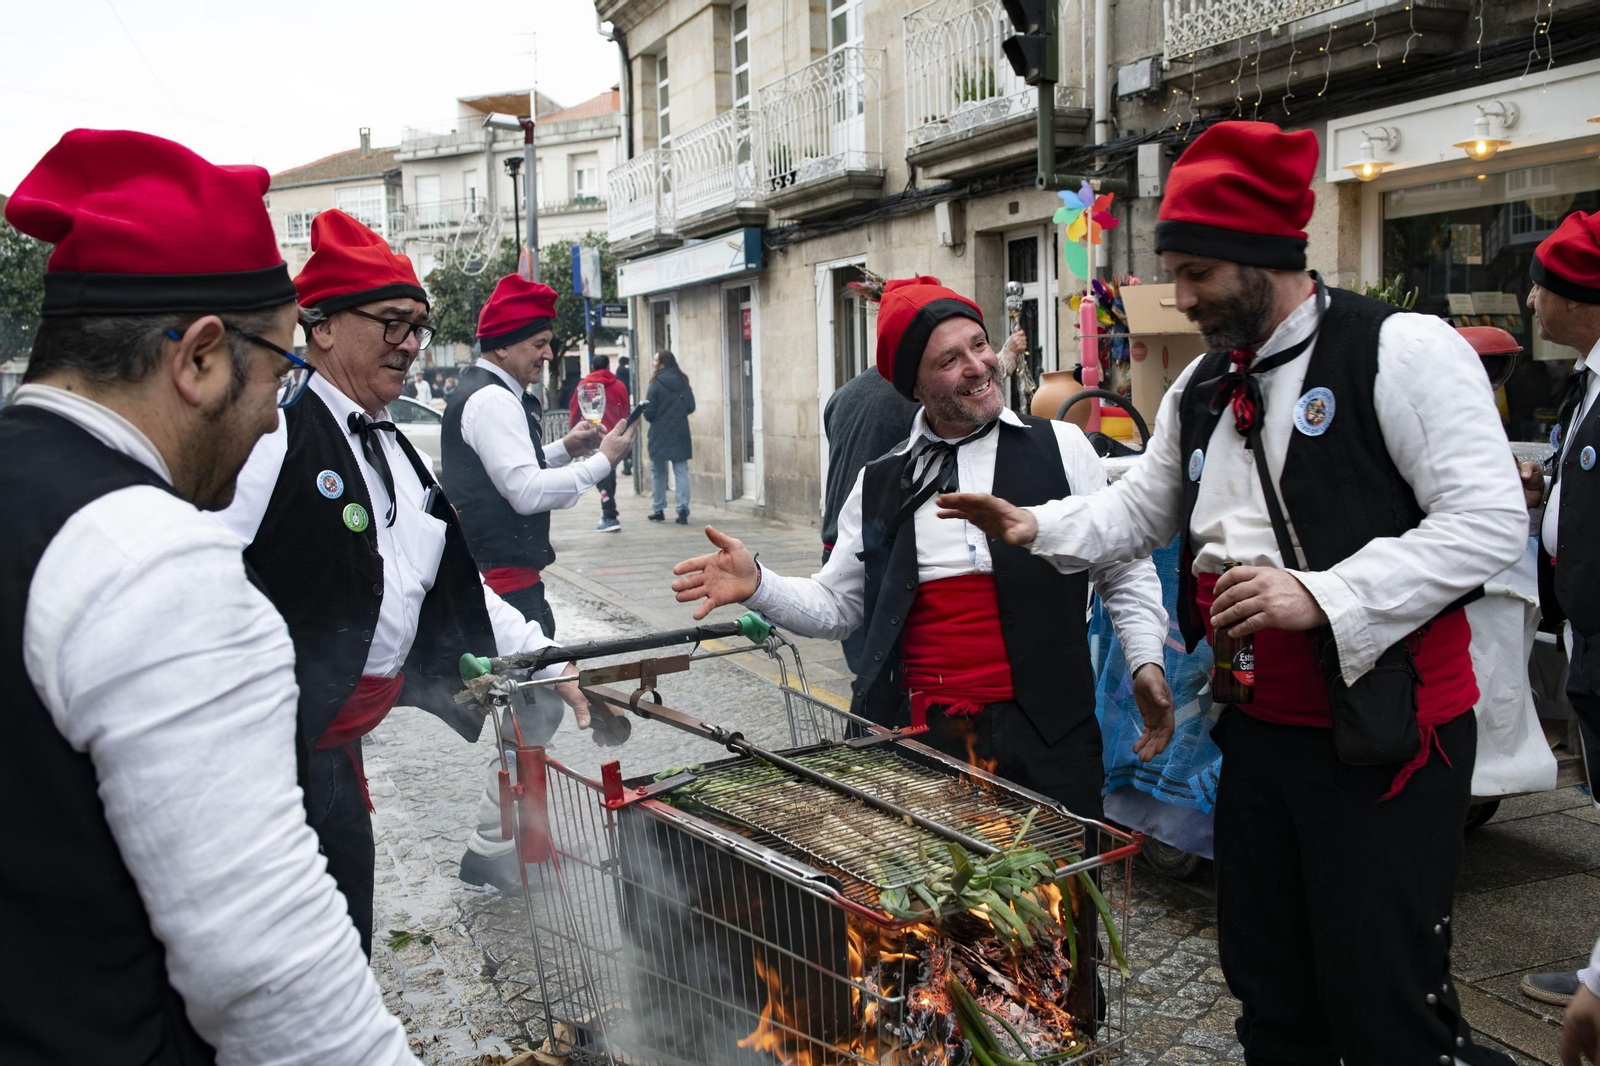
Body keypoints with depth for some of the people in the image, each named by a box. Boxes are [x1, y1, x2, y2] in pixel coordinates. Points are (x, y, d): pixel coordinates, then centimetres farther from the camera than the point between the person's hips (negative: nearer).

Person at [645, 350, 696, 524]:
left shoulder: (656, 384, -11)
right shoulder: (683, 382, 3)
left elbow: (649, 413, -12)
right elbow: (691, 408, 5)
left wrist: (645, 404, 8)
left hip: (660, 435, -3)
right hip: (680, 434, 3)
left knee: (658, 472, 10)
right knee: (681, 471, 3)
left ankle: (658, 510, 13)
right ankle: (683, 510, -6)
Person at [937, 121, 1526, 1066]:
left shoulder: (1403, 350, -11)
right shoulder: (1202, 390, 11)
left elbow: (1490, 520, -18)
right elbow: (1140, 511, 18)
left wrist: (1320, 596, -24)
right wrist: (1039, 526, 1)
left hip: (1386, 731, -7)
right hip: (1257, 728, 7)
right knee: (1267, 987, 18)